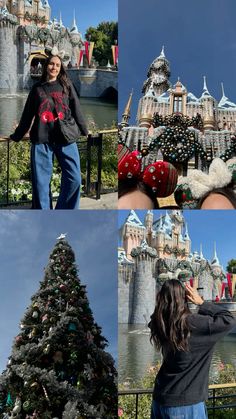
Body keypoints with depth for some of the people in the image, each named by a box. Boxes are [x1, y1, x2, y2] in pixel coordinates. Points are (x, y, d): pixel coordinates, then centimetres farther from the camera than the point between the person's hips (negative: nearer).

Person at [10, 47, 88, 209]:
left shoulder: (66, 85, 10)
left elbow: (76, 109, 11)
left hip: (66, 138, 0)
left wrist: (84, 130, 11)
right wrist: (17, 135, 22)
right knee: (41, 182, 1)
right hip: (41, 140, 1)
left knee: (74, 179, -7)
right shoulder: (37, 88, 13)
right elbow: (27, 115, 19)